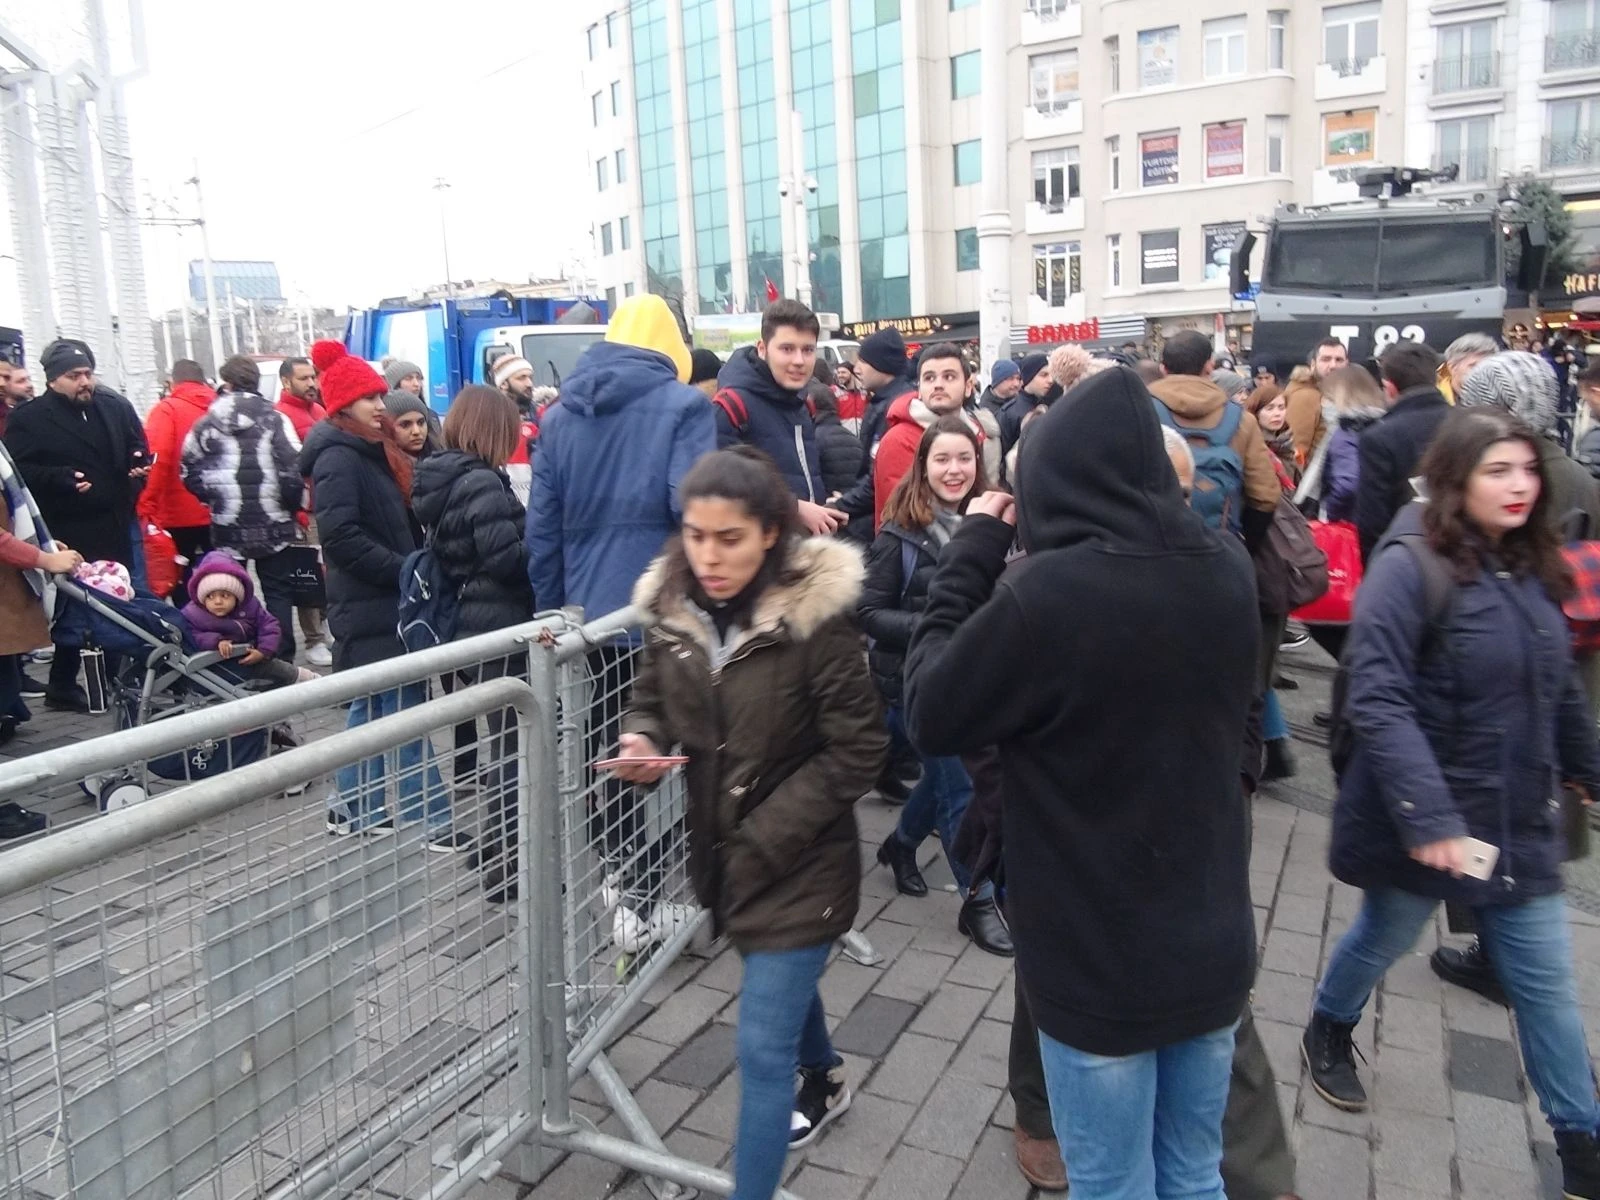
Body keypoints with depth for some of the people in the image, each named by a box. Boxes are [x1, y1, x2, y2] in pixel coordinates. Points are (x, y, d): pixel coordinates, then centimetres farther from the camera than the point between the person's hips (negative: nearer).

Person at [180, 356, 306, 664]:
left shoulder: (207, 423, 3)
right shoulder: (274, 418, -5)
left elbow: (190, 470, 5)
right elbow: (293, 469, -13)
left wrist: (213, 499, 15)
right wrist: (291, 504, 2)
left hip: (227, 526, 2)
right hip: (274, 525, -2)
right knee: (278, 592, 6)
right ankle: (281, 661, 2)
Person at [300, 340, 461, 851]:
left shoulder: (374, 451, 16)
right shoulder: (338, 458, -14)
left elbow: (400, 523, 20)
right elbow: (340, 536, -24)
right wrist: (406, 571, -20)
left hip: (385, 601, 10)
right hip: (369, 607, -10)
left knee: (373, 708, 17)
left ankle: (352, 808, 29)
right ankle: (437, 822, -1)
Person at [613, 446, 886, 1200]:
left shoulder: (815, 616, -23)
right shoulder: (672, 606, -7)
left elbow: (856, 751, -18)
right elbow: (652, 697, 8)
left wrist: (762, 840, -20)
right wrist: (641, 741, -15)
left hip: (799, 862, -6)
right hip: (719, 850, 7)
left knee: (762, 1046, -3)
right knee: (782, 983, 31)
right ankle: (824, 1080, 60)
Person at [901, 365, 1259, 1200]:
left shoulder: (1047, 595, -26)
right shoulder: (1227, 570, -6)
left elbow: (932, 716, -13)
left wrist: (973, 549, -7)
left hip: (1097, 964, -5)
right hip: (1212, 948, 6)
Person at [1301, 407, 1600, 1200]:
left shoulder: (1531, 567, 3)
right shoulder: (1412, 564, -20)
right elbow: (1376, 700, -27)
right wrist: (1427, 816, -31)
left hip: (1518, 819, 6)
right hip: (1425, 817, -6)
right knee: (1384, 940, 17)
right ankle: (1327, 1035, 45)